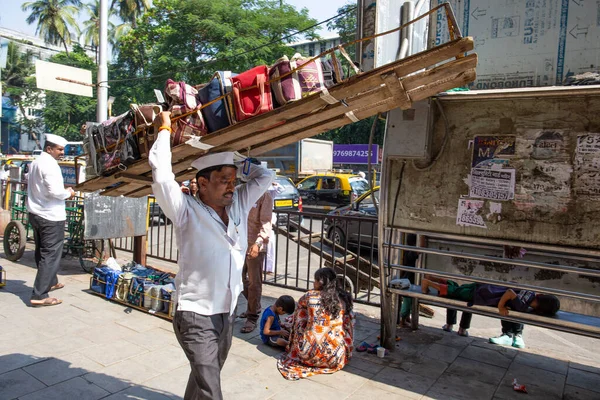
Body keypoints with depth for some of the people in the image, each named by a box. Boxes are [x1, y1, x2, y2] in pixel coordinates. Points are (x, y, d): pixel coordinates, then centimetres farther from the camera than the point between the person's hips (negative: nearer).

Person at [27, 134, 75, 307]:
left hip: (36, 213, 10)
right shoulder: (49, 164, -17)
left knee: (42, 252, 20)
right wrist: (68, 193, -7)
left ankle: (50, 282, 38)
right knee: (50, 255, -5)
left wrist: (63, 192, 12)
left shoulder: (36, 162, 13)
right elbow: (55, 191, -26)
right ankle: (39, 295, -4)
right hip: (50, 216, -10)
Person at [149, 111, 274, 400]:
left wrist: (235, 160, 3)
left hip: (228, 313, 6)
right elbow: (161, 173, -24)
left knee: (205, 377, 23)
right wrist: (165, 129, -12)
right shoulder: (187, 211, -13)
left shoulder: (239, 204, 3)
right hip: (196, 315, -6)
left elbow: (264, 176, 11)